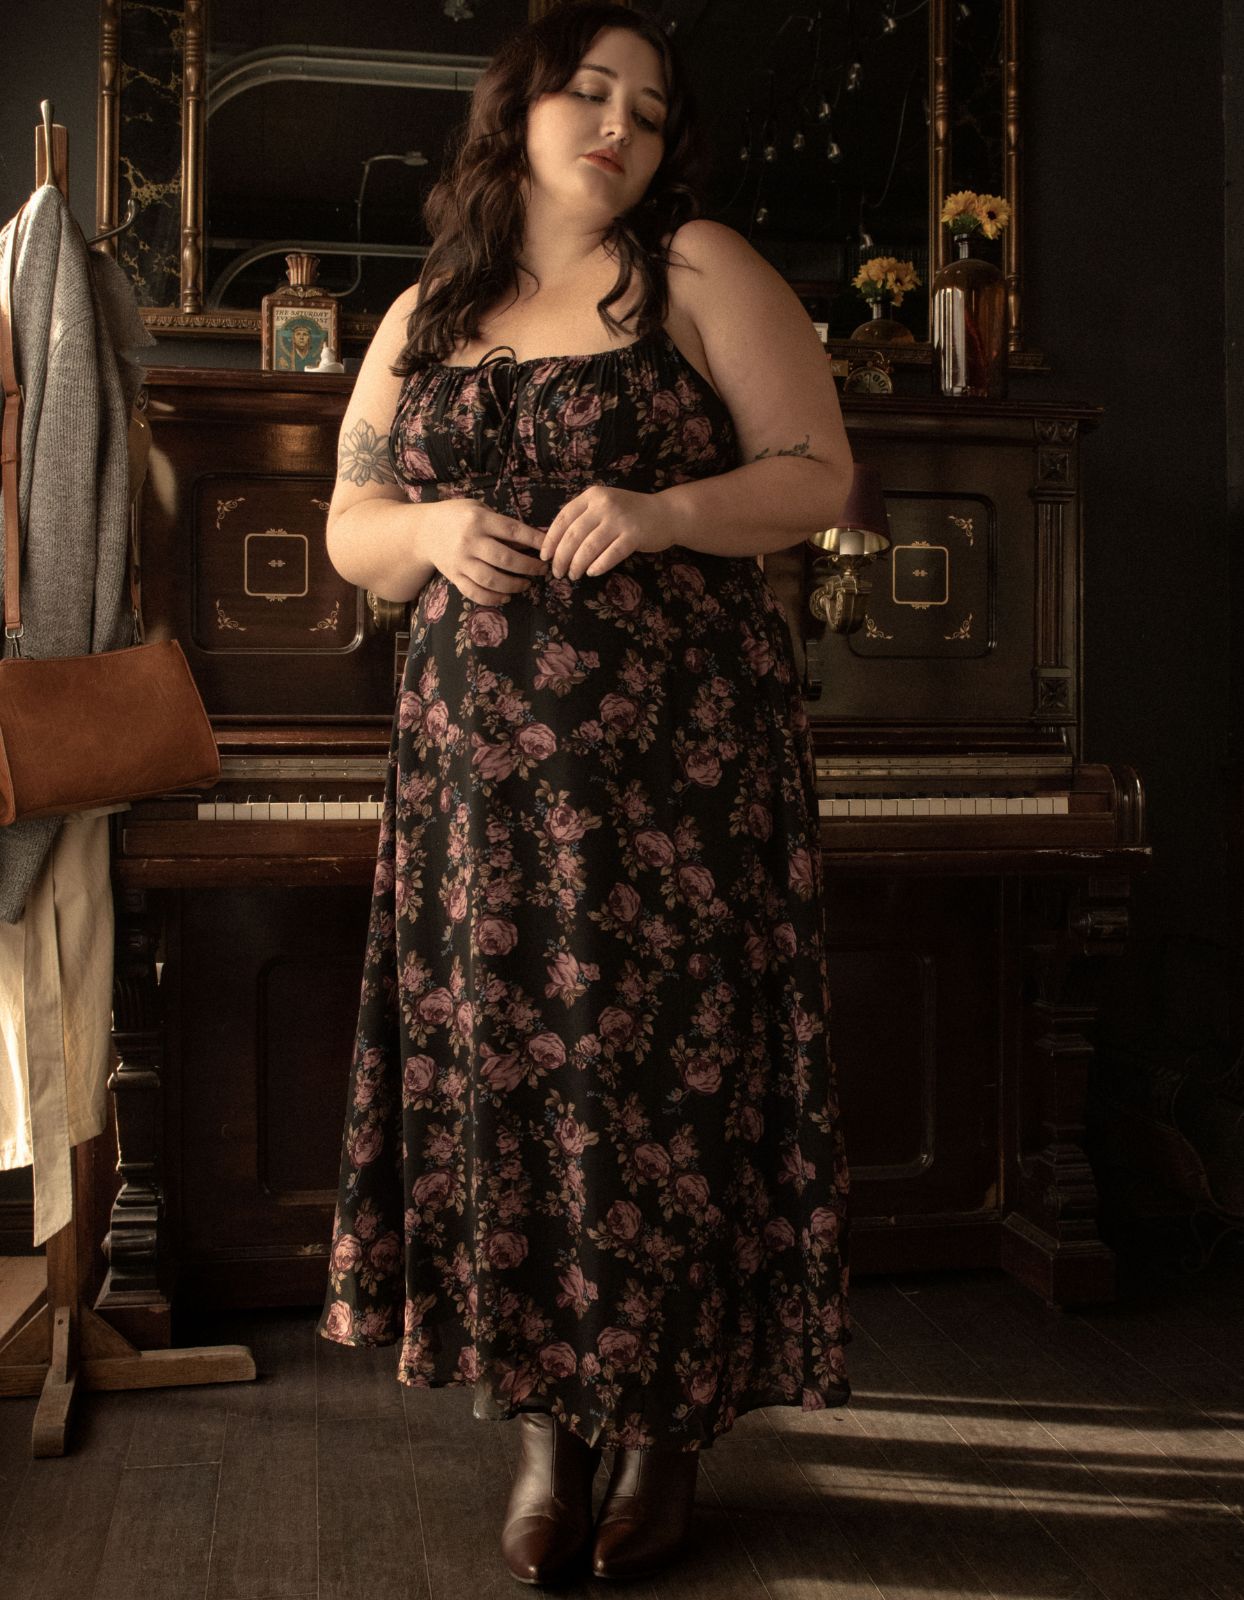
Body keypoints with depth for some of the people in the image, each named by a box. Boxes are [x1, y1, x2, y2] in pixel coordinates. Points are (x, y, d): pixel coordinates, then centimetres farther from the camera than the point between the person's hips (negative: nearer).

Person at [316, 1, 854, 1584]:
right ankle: (546, 1421, 20)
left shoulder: (698, 270, 4)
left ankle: (668, 1420, 18)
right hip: (478, 750, 4)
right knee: (500, 1072, 3)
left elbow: (819, 472, -1)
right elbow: (348, 529, 17)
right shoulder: (422, 318, 17)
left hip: (675, 747, -3)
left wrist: (661, 512, -18)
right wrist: (434, 530, -6)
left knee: (666, 1069, -1)